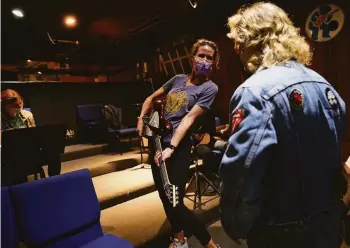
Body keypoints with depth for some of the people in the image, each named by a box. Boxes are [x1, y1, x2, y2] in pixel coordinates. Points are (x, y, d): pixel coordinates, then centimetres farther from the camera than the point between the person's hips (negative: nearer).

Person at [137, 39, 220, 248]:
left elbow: (190, 118, -17)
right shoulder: (178, 79, 11)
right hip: (157, 142, 7)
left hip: (179, 147, -7)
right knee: (164, 195, 15)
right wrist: (141, 119, 8)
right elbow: (152, 98, 22)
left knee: (175, 201, -8)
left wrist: (171, 148, -24)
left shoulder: (209, 88, -5)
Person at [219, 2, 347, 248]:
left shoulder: (256, 91, -25)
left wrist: (235, 227, -13)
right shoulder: (323, 83, 3)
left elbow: (240, 173, -30)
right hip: (329, 220, 8)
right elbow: (337, 151, 11)